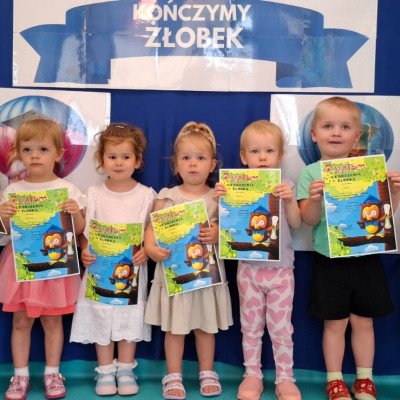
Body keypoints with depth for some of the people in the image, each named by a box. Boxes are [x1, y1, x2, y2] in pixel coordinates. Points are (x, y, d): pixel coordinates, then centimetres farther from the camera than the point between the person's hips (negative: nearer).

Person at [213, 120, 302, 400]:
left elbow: (296, 224, -8)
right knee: (251, 327, 12)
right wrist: (220, 201, -20)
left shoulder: (286, 186, -2)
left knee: (281, 328, 7)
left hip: (281, 269, -1)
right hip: (249, 267, 1)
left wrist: (290, 201, -25)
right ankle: (252, 375, 26)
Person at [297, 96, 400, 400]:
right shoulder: (310, 173, -3)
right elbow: (309, 220, -8)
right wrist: (314, 198, -26)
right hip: (330, 261, -2)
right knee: (335, 323, 8)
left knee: (363, 321, 13)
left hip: (367, 258, 2)